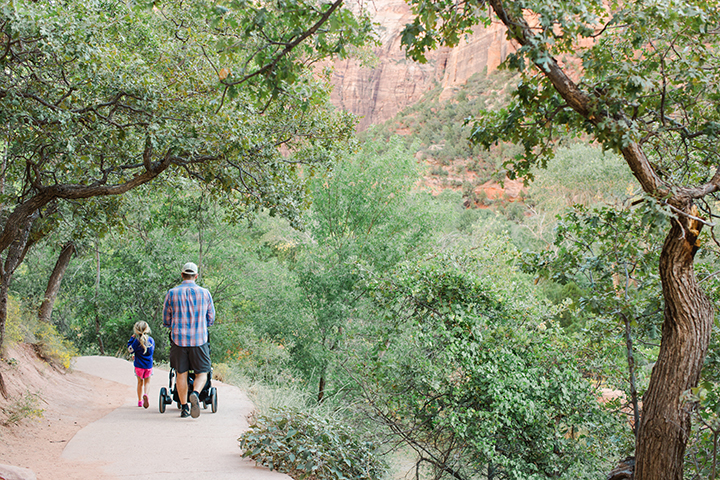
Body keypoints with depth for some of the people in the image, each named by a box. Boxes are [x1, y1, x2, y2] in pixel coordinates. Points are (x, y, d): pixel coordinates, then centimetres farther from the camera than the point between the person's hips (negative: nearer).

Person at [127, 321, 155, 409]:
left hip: (139, 365, -2)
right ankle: (145, 394, -14)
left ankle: (140, 400, 19)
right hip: (149, 365, 2)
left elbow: (130, 350, -7)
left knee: (140, 382, 15)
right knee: (147, 381, 15)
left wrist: (132, 338, -3)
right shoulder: (151, 340, -2)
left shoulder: (137, 341, -16)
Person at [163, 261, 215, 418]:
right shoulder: (205, 293, 1)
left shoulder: (172, 293, 1)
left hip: (178, 339, 1)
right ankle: (195, 394, -21)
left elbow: (166, 321, 7)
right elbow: (210, 319, 9)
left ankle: (184, 407, 10)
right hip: (199, 340, -1)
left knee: (181, 374, 9)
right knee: (201, 373, 7)